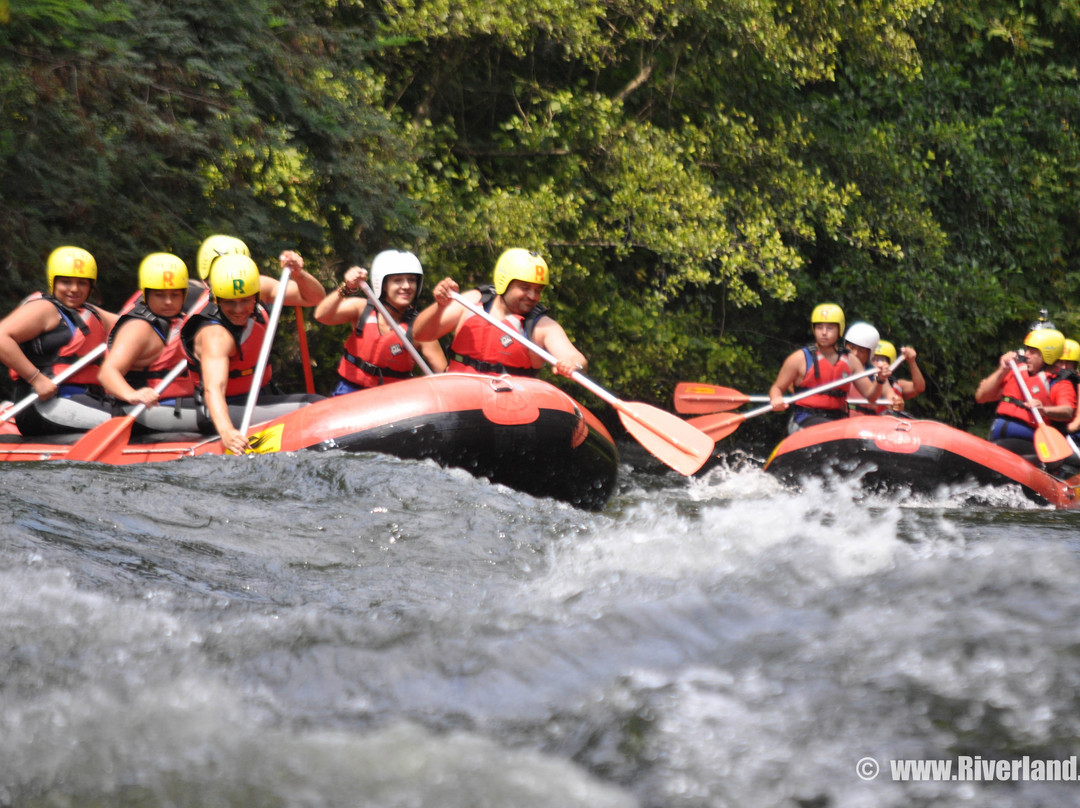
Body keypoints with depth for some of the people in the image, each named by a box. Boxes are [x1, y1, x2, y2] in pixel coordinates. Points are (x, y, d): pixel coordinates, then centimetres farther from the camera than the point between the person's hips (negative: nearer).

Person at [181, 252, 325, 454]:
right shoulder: (214, 335, -28)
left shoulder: (259, 291, -6)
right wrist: (226, 433, -60)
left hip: (254, 400, 9)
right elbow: (213, 389, -42)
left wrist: (298, 272, -25)